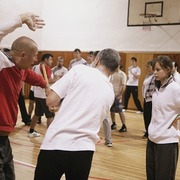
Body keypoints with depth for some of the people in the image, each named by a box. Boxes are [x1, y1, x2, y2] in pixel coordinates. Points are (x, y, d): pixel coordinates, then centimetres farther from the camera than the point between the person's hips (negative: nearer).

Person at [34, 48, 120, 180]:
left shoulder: (80, 69, -2)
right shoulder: (110, 93, 12)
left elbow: (51, 100, -5)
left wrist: (53, 105, 16)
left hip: (56, 143, -4)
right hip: (84, 149, 4)